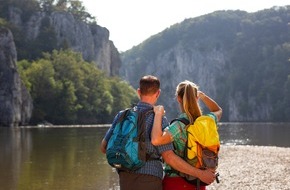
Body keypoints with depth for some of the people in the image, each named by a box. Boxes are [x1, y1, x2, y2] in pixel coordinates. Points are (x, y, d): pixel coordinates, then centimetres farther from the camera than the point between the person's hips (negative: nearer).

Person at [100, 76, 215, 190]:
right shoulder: (158, 118, -9)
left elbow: (104, 147, 12)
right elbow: (169, 157, -14)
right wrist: (199, 174, -9)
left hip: (125, 178, 5)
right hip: (149, 178, -5)